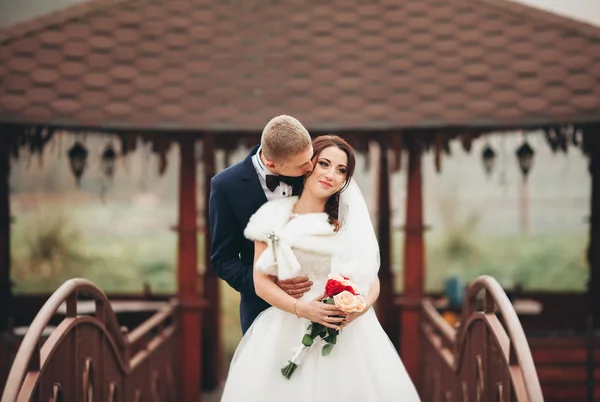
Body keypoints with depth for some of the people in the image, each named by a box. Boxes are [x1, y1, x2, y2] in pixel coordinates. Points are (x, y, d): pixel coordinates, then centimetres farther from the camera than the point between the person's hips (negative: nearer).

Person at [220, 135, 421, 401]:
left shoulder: (352, 221, 8)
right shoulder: (274, 215, 1)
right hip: (288, 333, -1)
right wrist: (301, 308, -17)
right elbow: (261, 282, -2)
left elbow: (372, 279, 7)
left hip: (350, 334, 2)